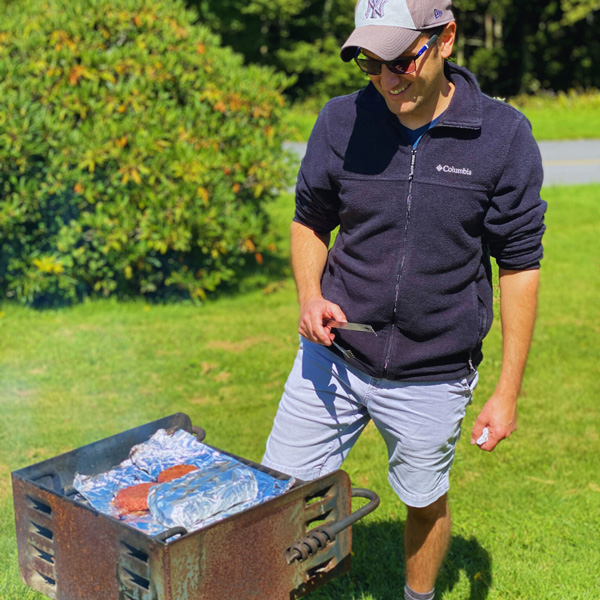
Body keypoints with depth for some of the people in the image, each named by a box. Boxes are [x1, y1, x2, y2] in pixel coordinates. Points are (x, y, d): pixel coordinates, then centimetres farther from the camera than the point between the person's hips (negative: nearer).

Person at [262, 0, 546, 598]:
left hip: (432, 378, -1)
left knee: (425, 502, 18)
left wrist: (507, 391, -6)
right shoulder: (341, 121, -6)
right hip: (333, 356, 2)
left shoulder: (503, 136, -11)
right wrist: (309, 294, -12)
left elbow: (519, 265, -5)